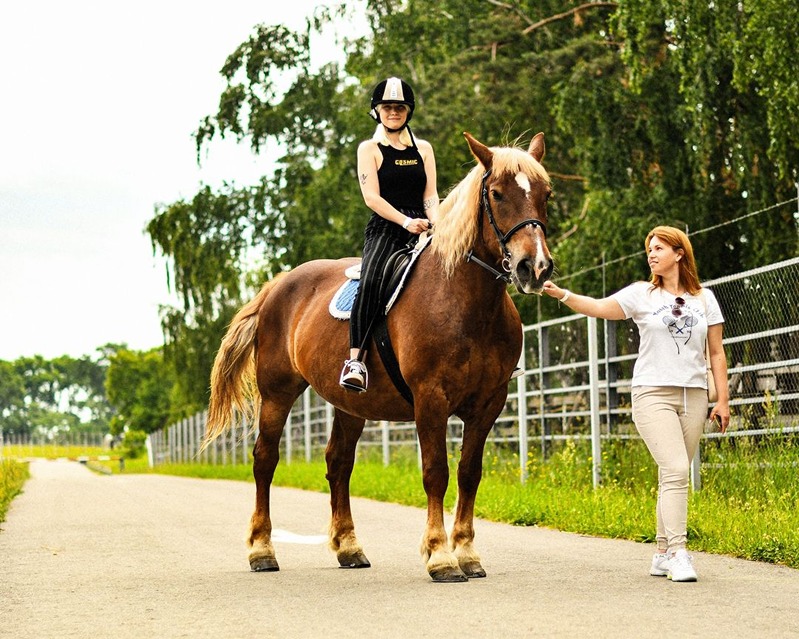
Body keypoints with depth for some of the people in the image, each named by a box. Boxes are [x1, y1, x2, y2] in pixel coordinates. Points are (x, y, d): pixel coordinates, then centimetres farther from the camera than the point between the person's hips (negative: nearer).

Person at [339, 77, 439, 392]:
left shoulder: (423, 149, 18)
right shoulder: (369, 149, 8)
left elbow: (431, 196, 11)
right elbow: (372, 197, -4)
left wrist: (435, 223, -12)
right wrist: (406, 221, -18)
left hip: (421, 230, 4)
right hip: (384, 230, -4)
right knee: (370, 281, -32)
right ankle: (356, 360, -37)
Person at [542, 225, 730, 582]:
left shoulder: (704, 299, 9)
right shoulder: (642, 294, 4)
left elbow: (716, 354, 10)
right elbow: (599, 308, -9)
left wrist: (722, 400, 5)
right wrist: (561, 294, -25)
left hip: (693, 396, 3)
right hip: (652, 394, -3)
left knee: (674, 476, 5)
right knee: (675, 469, -16)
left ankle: (662, 555, 13)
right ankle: (678, 554, -16)